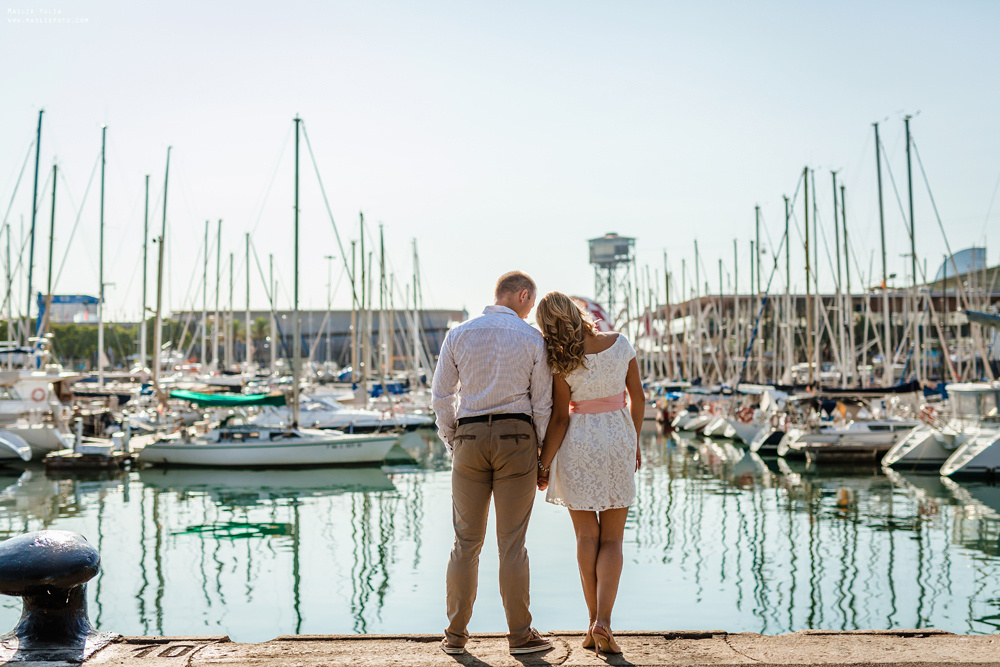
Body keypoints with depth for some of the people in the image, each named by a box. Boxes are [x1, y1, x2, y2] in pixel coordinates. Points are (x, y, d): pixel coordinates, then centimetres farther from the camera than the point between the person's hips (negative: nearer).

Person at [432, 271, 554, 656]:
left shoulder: (458, 335, 4)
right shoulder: (532, 339, -1)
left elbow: (442, 396, 5)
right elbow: (542, 403, 0)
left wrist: (452, 444, 13)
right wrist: (539, 452, 7)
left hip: (469, 437, 2)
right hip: (516, 438, -2)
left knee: (466, 541, 8)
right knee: (512, 542, 3)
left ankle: (456, 635, 12)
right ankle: (520, 634, 10)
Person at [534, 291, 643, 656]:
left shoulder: (563, 363, -12)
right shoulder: (620, 343, -4)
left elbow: (560, 418, -11)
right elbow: (638, 397, 3)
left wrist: (544, 464, -3)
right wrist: (635, 444, 15)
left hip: (578, 444, -1)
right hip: (618, 438, 1)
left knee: (586, 536, 11)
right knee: (612, 539, 7)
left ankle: (594, 622, 14)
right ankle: (603, 621, -7)